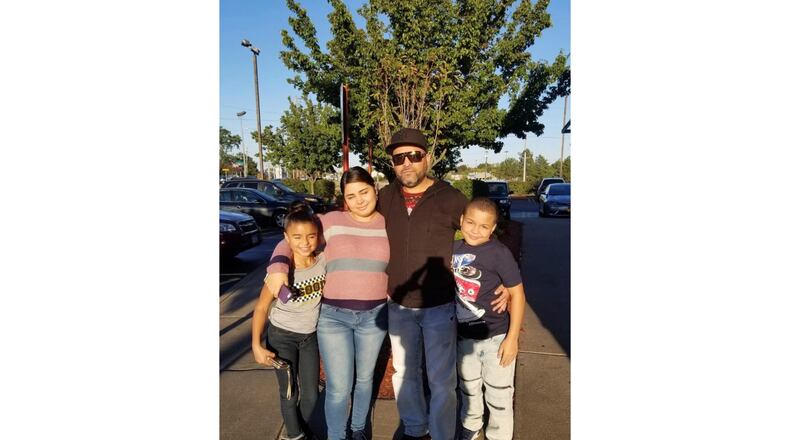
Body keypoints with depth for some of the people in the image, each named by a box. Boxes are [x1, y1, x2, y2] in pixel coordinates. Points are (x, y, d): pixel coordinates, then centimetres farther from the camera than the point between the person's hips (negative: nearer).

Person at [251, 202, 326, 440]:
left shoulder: (323, 261, -16)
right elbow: (261, 307, -15)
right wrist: (256, 345, -17)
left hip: (310, 336, 3)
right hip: (282, 336, -3)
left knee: (311, 394, 13)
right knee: (289, 394, 6)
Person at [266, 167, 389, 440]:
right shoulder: (331, 221, -6)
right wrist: (277, 267, -22)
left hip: (374, 316, 2)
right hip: (332, 316, -2)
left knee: (364, 378, 19)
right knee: (339, 388, 1)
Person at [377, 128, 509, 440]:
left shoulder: (450, 198, -12)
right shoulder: (385, 198, -2)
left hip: (439, 307, -4)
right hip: (398, 306, 4)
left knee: (441, 381, 6)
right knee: (404, 374, 19)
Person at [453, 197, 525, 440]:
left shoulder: (499, 253, -18)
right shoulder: (455, 249, -3)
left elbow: (517, 294, -15)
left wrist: (512, 338, -15)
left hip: (496, 337, -5)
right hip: (465, 335, 5)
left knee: (498, 393, 11)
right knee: (468, 387, 24)